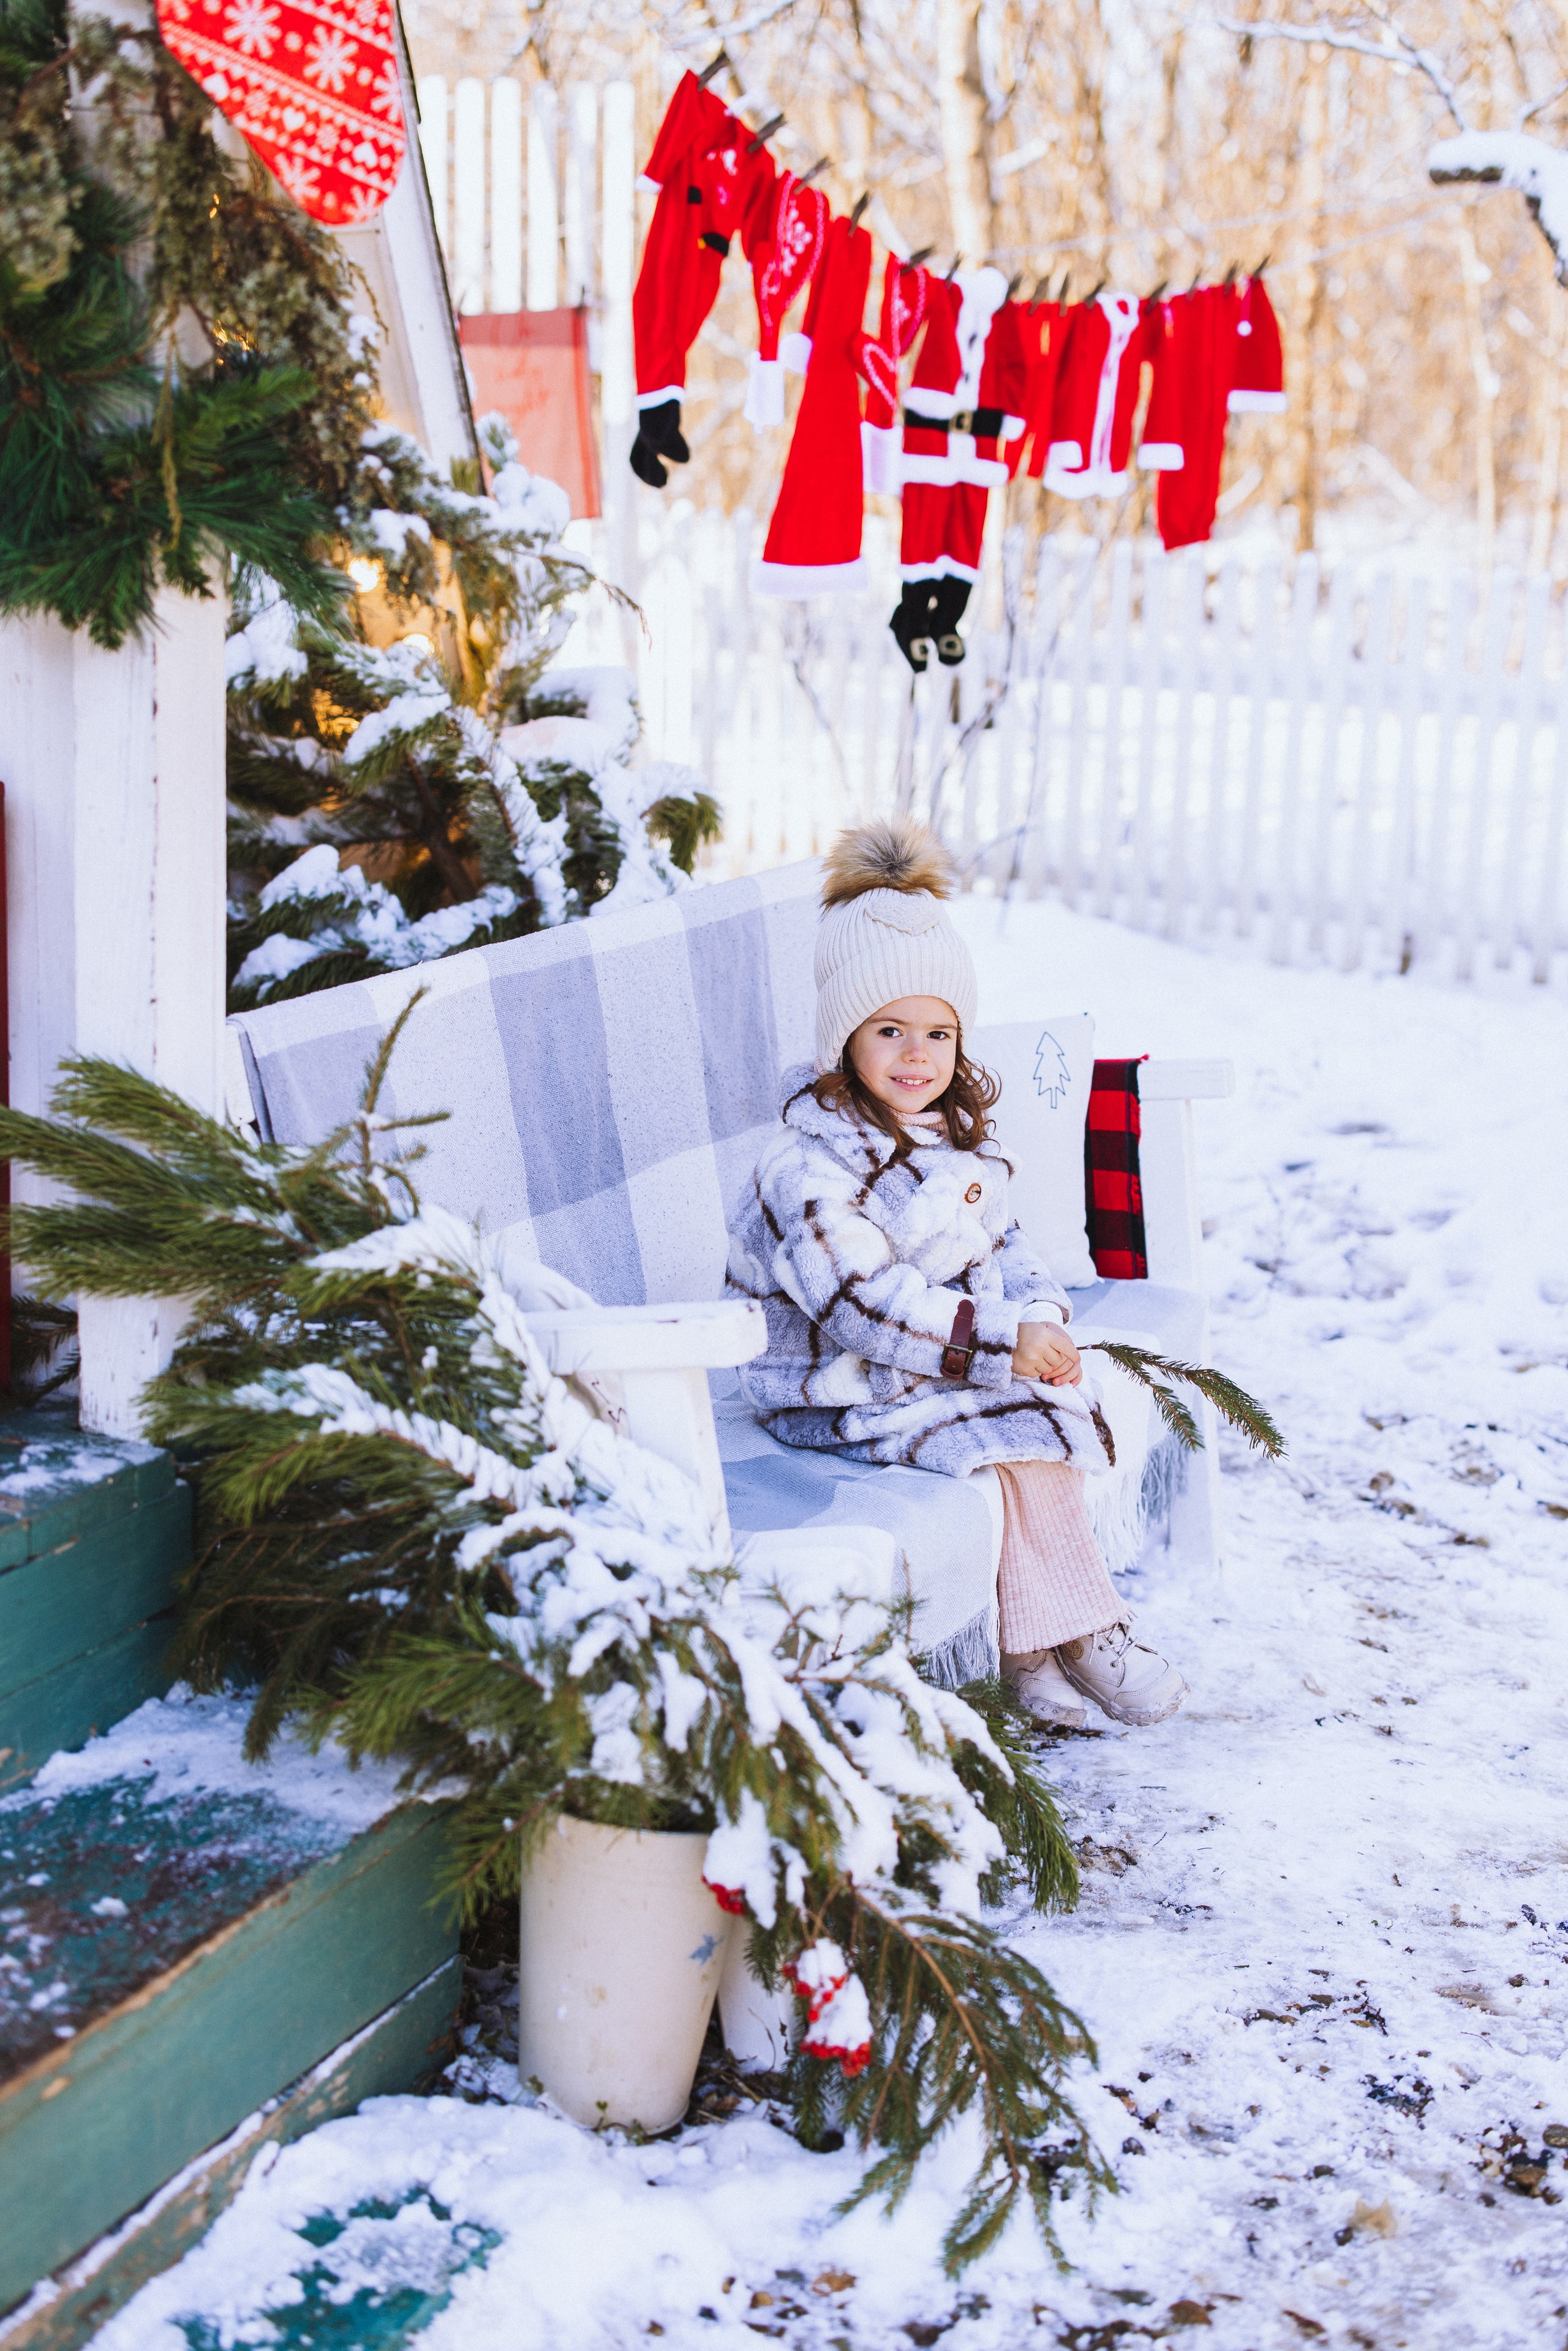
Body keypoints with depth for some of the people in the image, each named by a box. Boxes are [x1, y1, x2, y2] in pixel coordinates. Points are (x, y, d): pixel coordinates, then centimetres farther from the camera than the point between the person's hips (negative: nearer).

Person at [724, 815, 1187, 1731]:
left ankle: (1030, 1639, -10)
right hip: (848, 1389, -8)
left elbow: (1001, 1245, 15)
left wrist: (1041, 1316, -7)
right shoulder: (812, 1164, -21)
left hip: (963, 1359, 8)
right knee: (1018, 1439, -23)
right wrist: (1000, 1343, -28)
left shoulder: (958, 1138, 8)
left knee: (1067, 1406, -14)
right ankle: (1078, 1631, -8)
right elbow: (867, 1302, -26)